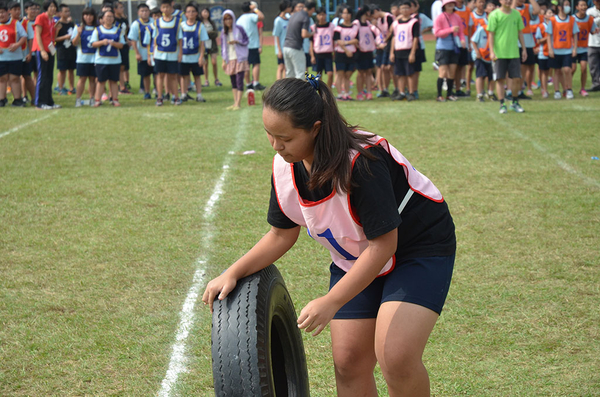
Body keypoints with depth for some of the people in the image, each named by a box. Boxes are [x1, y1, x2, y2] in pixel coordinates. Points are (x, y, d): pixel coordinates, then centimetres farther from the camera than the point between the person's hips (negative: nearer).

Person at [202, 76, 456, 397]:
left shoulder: (362, 162, -33)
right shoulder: (285, 166, -11)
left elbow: (382, 244, -29)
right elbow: (282, 234, 5)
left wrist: (331, 302, -29)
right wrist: (232, 274, -6)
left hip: (420, 247, -7)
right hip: (355, 258, 7)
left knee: (396, 358, -23)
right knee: (348, 362, 0)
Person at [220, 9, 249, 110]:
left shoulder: (239, 29, -3)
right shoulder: (223, 32, 10)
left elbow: (246, 41, 0)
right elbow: (222, 46, 14)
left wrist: (236, 41, -17)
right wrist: (224, 60, 10)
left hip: (239, 58, -5)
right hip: (230, 59, 5)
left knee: (239, 81, -10)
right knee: (233, 82, 6)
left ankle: (238, 103, -12)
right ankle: (235, 103, 8)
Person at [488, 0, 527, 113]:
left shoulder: (516, 14, 9)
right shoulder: (494, 15, -3)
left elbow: (520, 33, 15)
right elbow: (491, 34, -4)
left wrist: (524, 49, 12)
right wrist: (492, 52, -11)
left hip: (514, 53, 3)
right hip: (499, 53, -3)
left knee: (517, 79, 1)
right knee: (500, 79, -1)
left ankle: (515, 103, 18)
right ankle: (502, 105, 6)